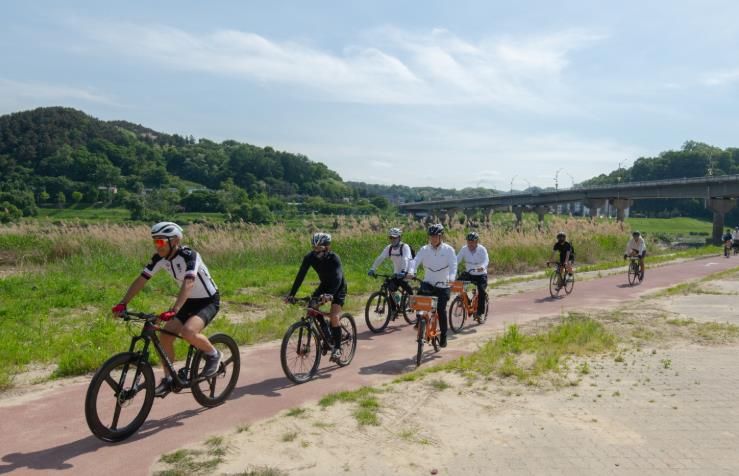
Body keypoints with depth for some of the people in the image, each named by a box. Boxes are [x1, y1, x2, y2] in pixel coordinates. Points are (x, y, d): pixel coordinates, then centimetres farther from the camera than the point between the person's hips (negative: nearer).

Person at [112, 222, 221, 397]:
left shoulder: (189, 256, -28)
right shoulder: (159, 258, -7)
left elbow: (188, 284, -41)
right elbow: (141, 280, -6)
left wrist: (174, 310, -52)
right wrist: (123, 303, -16)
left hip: (208, 301, -7)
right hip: (189, 301, 7)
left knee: (188, 332, -31)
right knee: (165, 336, -4)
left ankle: (213, 354, -3)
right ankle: (168, 380, 13)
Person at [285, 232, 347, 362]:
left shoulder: (334, 258, -31)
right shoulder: (310, 257, -19)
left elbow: (337, 278, -41)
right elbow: (300, 275, -20)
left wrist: (329, 295, -57)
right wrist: (291, 294, -28)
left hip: (338, 287, -5)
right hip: (324, 285, 5)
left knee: (334, 316, -19)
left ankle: (337, 348, -3)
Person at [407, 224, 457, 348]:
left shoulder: (448, 250, -4)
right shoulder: (424, 249, 2)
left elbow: (453, 265, -15)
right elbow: (415, 260, -11)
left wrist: (451, 278, -34)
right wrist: (411, 271, -31)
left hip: (443, 285, -2)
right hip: (428, 283, 2)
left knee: (441, 310, -6)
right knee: (421, 295, -27)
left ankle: (443, 336, 11)